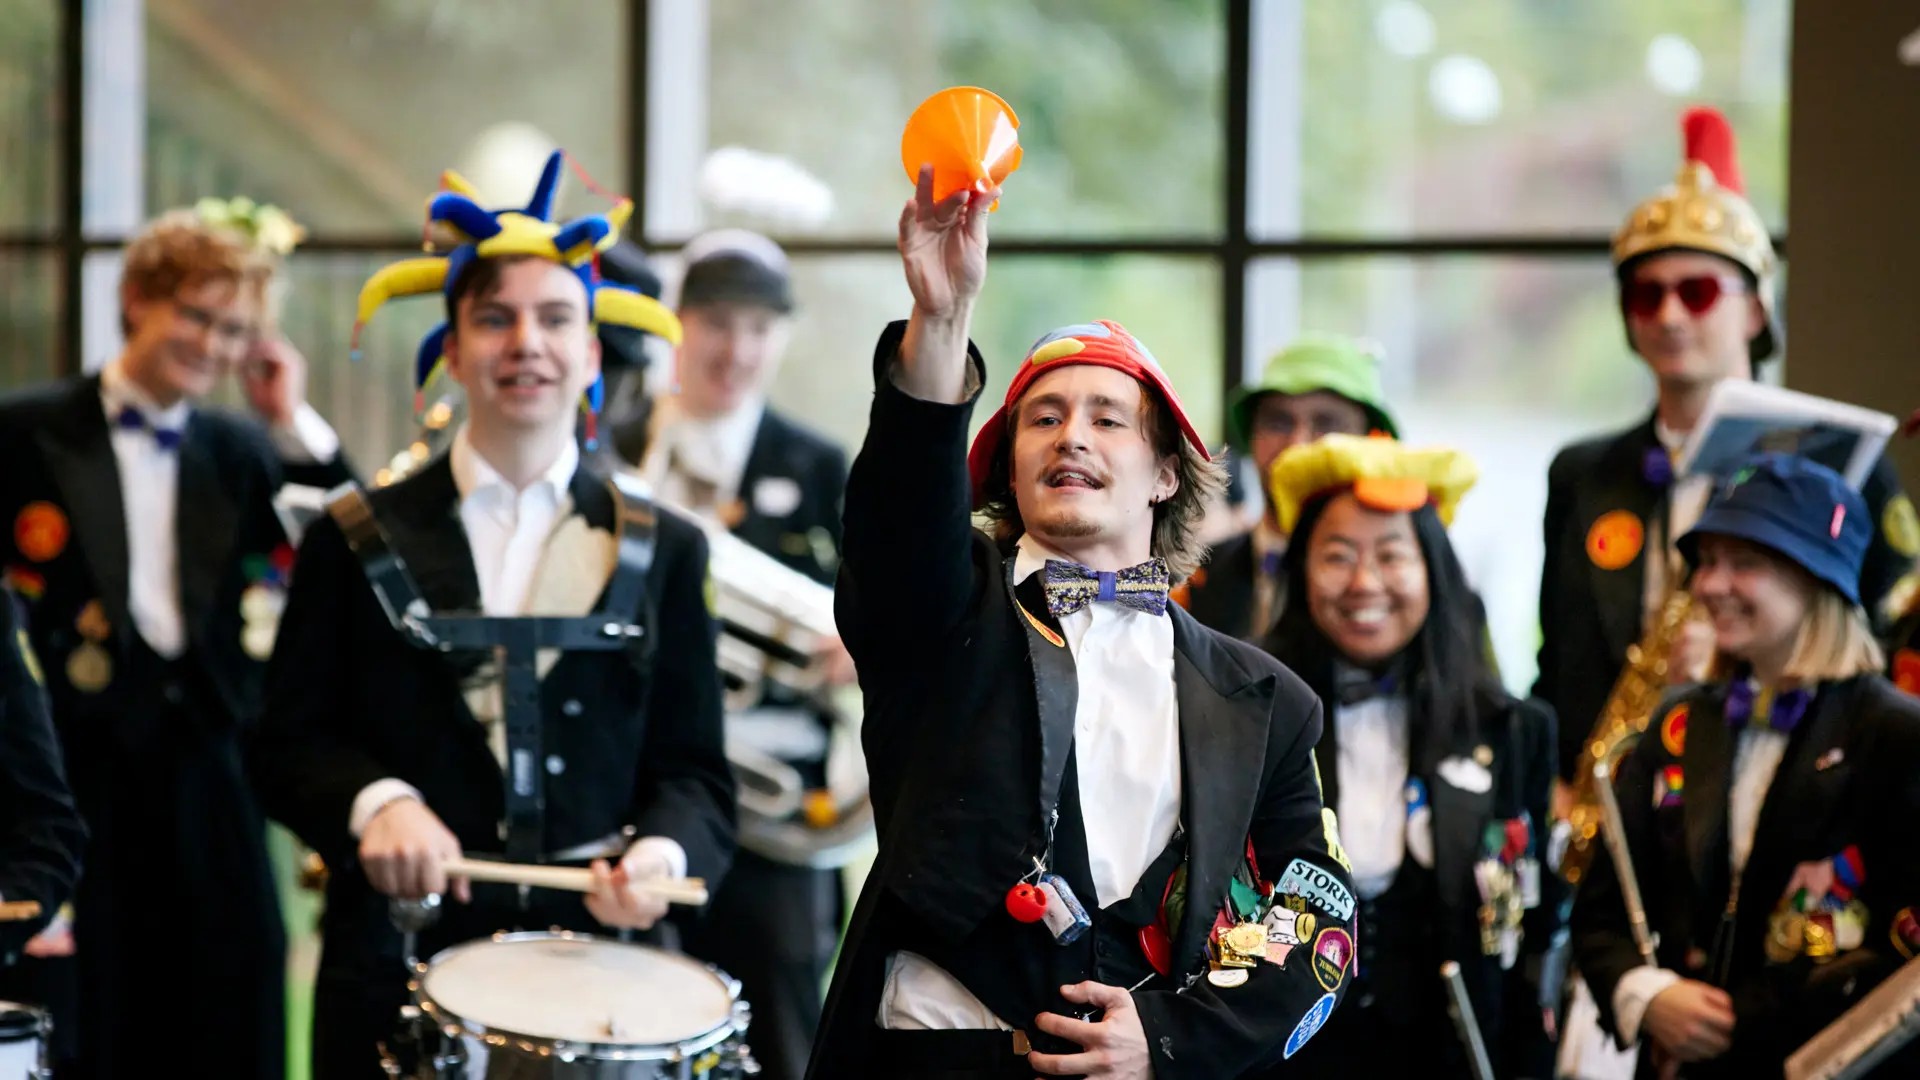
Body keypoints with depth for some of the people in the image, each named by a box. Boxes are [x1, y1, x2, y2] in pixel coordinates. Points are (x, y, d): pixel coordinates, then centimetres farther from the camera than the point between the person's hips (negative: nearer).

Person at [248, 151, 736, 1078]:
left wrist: (661, 852, -15)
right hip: (395, 964, -1)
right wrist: (374, 802, -16)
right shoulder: (358, 540, 6)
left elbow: (695, 770, 6)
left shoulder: (662, 552, 9)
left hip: (602, 962, 1)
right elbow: (289, 745, 4)